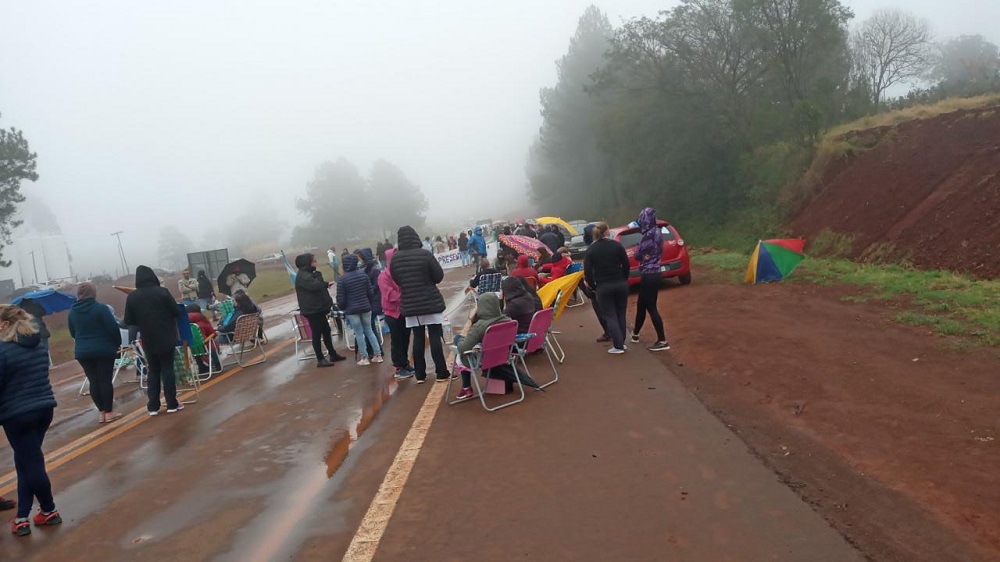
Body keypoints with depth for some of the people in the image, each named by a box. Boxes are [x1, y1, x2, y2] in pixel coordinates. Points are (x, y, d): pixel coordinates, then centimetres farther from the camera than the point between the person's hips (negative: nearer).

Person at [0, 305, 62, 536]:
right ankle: (22, 517, 18)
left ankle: (49, 510, 16)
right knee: (27, 461, 15)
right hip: (44, 407, 7)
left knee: (30, 462, 6)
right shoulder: (40, 344, 6)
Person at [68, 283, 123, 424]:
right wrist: (117, 344, 2)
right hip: (103, 350, -4)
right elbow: (113, 328, -13)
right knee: (105, 380, 0)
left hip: (82, 352, 5)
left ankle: (101, 412, 11)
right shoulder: (100, 308, -12)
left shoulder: (72, 312, 5)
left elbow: (72, 333, 16)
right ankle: (109, 412, 4)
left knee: (93, 381, 8)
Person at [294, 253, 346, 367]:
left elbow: (319, 286, 26)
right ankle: (320, 359, 2)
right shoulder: (303, 276, -17)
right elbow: (316, 285, -29)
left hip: (318, 309, 10)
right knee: (317, 334, -5)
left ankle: (333, 354, 23)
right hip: (312, 310, -10)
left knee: (326, 331, 14)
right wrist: (318, 276, -12)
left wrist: (325, 284, 9)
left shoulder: (308, 274, 16)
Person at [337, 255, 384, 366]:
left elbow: (340, 298, -9)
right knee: (369, 330, 14)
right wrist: (370, 303, 17)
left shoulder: (342, 279, -12)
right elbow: (371, 292, 2)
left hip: (352, 310, -3)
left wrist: (342, 308, 11)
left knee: (359, 333, 5)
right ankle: (377, 354, 13)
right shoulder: (363, 274, -1)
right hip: (366, 307, 4)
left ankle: (364, 358, 9)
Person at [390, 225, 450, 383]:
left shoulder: (395, 259, -3)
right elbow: (439, 276, -7)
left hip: (409, 304, 3)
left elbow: (396, 280, 9)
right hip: (431, 301, -3)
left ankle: (420, 375, 11)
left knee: (418, 338, 8)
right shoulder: (425, 254, -13)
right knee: (435, 337, 1)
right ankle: (442, 373, 4)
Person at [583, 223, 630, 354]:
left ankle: (618, 346, -3)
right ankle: (621, 342, 20)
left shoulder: (591, 250, -4)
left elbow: (587, 272, -7)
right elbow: (626, 265, 0)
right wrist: (623, 280, 12)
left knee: (610, 316, 3)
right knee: (621, 314, 15)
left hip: (603, 287, -2)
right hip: (621, 284, 2)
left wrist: (594, 286, 4)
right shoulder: (617, 245, -1)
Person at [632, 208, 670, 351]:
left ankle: (662, 341, 1)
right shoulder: (657, 232, 10)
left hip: (649, 276, -9)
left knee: (651, 308, -3)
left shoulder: (649, 235, -18)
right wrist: (642, 251, 0)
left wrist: (638, 249, 9)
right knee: (641, 305, 20)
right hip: (654, 274, 9)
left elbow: (637, 255, -10)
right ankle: (635, 334, 35)